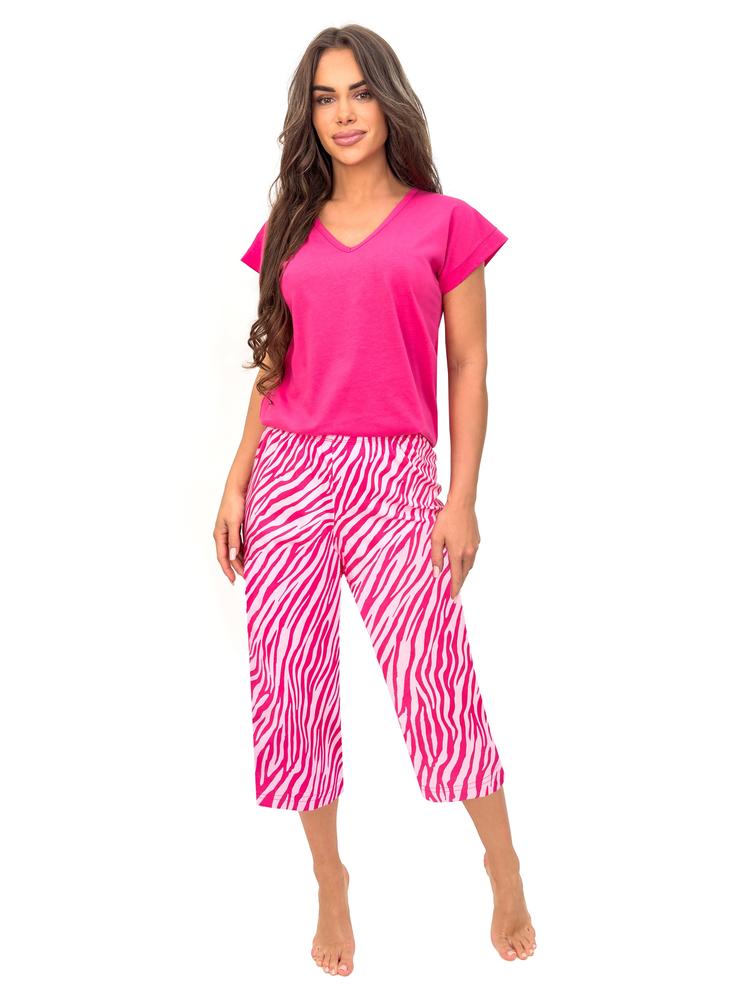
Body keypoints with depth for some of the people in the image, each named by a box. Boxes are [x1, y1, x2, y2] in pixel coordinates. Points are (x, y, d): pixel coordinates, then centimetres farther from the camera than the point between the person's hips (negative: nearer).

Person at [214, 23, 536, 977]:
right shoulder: (290, 234, 13)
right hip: (290, 473, 4)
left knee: (436, 685, -6)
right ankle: (329, 882, 23)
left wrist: (461, 499, -5)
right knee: (289, 690, 4)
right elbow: (275, 369, 14)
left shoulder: (445, 223, 4)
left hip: (395, 479, -3)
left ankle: (504, 870, 19)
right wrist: (235, 484, 7)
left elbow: (468, 368, 2)